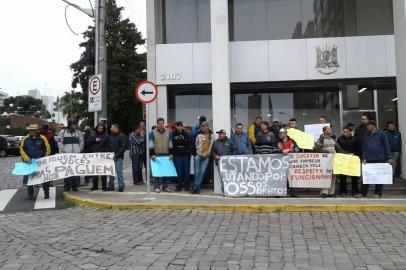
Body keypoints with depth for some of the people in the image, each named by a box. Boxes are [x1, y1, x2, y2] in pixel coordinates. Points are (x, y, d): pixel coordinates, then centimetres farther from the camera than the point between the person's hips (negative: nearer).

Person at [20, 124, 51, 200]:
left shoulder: (42, 138, -5)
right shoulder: (25, 139, 0)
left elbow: (48, 149, -3)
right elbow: (22, 150, 0)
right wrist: (27, 159, -13)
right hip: (29, 162, 2)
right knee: (29, 178, 5)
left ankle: (46, 193, 16)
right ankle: (30, 195, 19)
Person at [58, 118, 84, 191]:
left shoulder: (78, 132, 10)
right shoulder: (62, 132, 3)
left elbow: (81, 142, 14)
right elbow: (60, 143, 3)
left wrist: (79, 151, 7)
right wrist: (63, 152, -3)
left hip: (76, 155, 2)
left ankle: (75, 186, 7)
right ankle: (67, 186, 6)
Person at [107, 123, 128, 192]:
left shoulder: (122, 136, -5)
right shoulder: (110, 136, 16)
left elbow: (124, 147, -12)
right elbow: (107, 146, 21)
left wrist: (116, 155, -17)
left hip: (118, 158, -6)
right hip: (111, 157, 6)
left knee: (119, 172, -6)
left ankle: (121, 186, 1)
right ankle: (111, 186, 16)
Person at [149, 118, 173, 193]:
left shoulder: (168, 133, 10)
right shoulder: (153, 133, 0)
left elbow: (170, 144, 10)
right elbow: (151, 145, -4)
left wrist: (171, 153, 2)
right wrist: (152, 154, -13)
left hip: (166, 155, 3)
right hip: (156, 155, -3)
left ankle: (165, 186, 15)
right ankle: (156, 187, 6)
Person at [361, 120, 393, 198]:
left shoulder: (381, 134, -1)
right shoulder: (366, 136, 11)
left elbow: (386, 146, -3)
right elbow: (364, 148, 10)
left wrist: (389, 158, -7)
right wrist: (364, 158, 0)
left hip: (380, 159, -3)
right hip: (369, 159, 3)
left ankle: (378, 193, 13)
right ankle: (363, 192, 5)